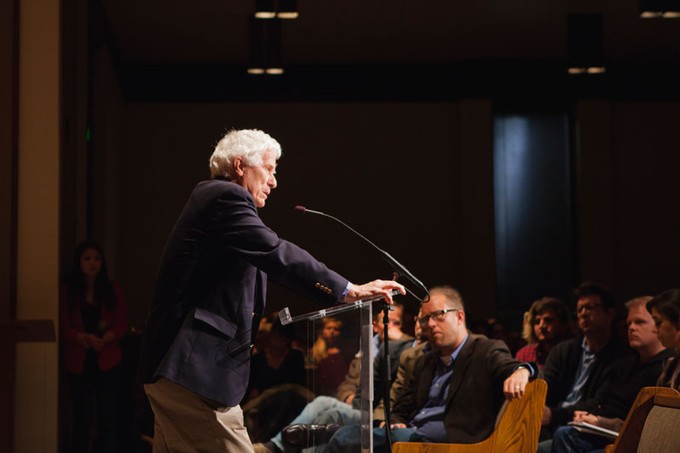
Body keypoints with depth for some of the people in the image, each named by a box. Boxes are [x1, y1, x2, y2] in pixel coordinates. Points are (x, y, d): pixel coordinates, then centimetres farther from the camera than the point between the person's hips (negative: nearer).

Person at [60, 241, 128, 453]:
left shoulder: (112, 290, 8)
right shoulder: (67, 291, 3)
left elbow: (122, 325, 3)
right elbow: (63, 328, -3)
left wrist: (105, 338, -17)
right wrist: (84, 338, -21)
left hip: (107, 361, 1)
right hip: (78, 362, -1)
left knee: (107, 419, 2)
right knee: (83, 418, -1)